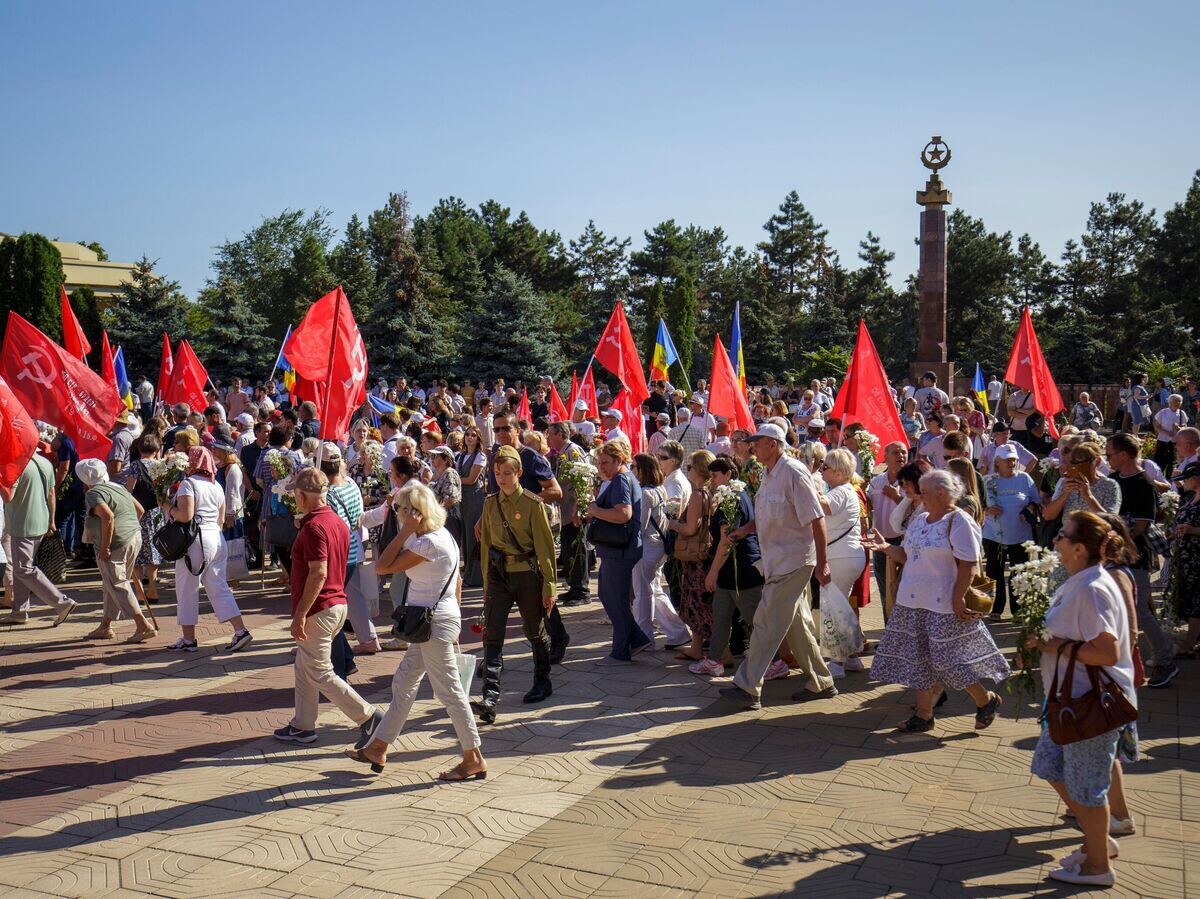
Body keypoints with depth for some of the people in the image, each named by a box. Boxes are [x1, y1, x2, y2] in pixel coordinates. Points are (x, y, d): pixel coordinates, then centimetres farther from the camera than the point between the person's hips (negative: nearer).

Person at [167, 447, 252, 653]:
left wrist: (170, 510, -3)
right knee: (219, 588, 10)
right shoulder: (217, 486, 12)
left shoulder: (188, 483, -10)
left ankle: (188, 640, 12)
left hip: (196, 540, -7)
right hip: (217, 539, 7)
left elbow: (185, 515, -20)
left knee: (187, 591, 5)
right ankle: (240, 631, 2)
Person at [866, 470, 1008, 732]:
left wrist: (958, 598, -22)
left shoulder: (958, 521, -13)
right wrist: (885, 547, 2)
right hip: (914, 603, 8)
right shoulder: (920, 520, 12)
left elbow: (968, 565, -17)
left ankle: (986, 700, 19)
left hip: (943, 606, -8)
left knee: (949, 659, -3)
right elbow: (908, 556, 18)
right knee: (920, 659, 9)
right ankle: (924, 714, 17)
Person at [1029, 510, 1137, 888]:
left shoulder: (1091, 590, -25)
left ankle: (1098, 865, 24)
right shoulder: (1078, 582, 6)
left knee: (1085, 784, 6)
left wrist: (1058, 647, -22)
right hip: (1073, 697, 10)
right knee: (1053, 768, 20)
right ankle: (1098, 840, 36)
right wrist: (1046, 640, 5)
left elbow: (1108, 653, -29)